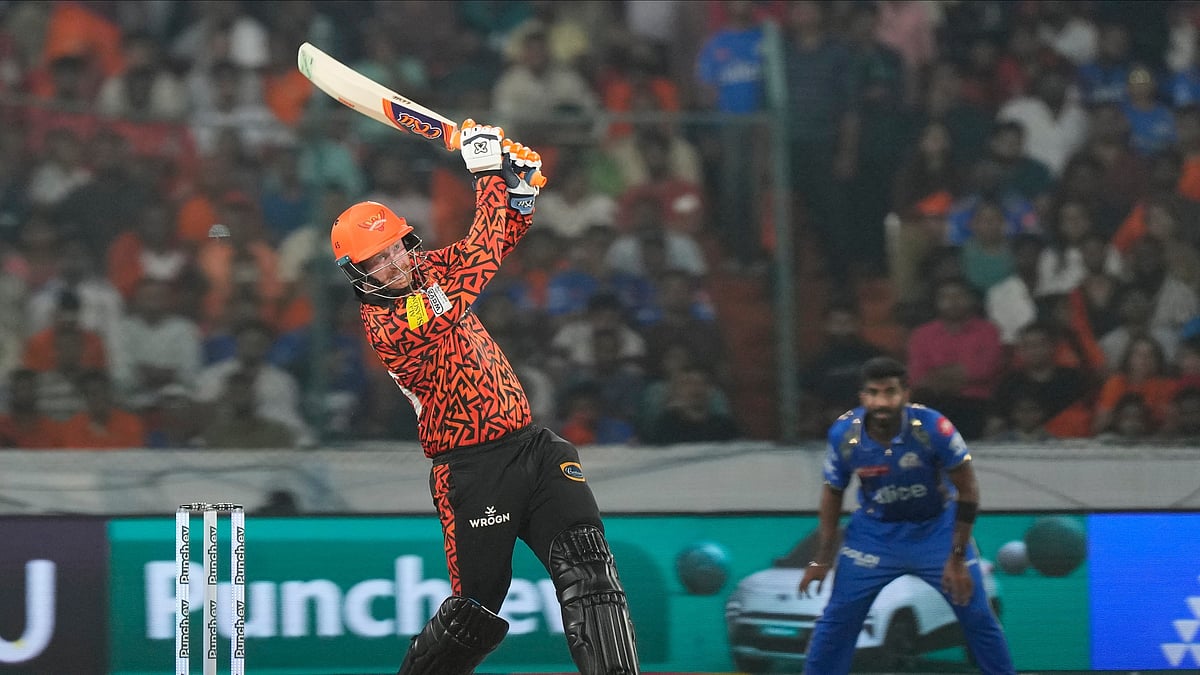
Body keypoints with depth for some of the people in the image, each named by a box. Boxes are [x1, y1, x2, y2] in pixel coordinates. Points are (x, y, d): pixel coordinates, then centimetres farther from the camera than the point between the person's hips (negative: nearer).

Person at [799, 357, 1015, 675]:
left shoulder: (932, 427, -27)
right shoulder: (844, 434, -19)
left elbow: (967, 490, -17)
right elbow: (833, 493, -1)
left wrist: (957, 558, -16)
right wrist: (822, 559, -3)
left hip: (937, 527, -1)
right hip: (875, 530, 1)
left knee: (977, 615, -4)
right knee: (838, 618, -4)